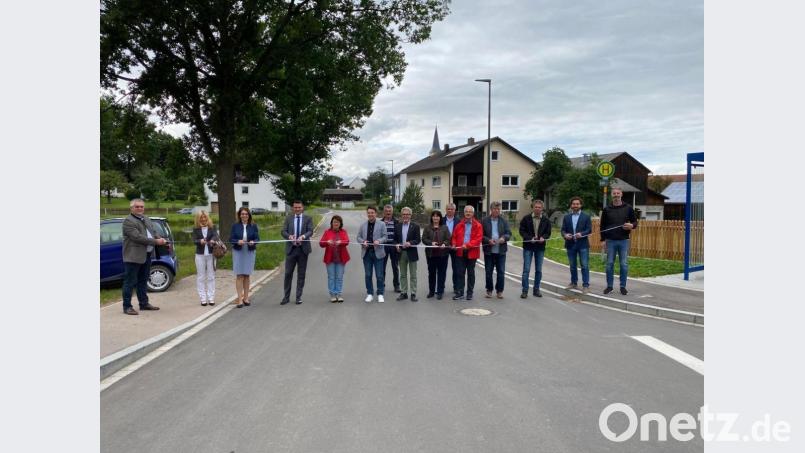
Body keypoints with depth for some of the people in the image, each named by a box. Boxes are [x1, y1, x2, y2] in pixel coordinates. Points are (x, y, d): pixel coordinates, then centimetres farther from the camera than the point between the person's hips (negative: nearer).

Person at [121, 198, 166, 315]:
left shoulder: (146, 219, 15)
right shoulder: (128, 221, -12)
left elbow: (154, 231, 14)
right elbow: (137, 237, -21)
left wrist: (160, 239, -8)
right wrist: (156, 242, -20)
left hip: (146, 256, 9)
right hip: (133, 256, -8)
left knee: (143, 281, 17)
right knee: (130, 282, -2)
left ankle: (144, 303, 27)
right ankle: (127, 306, 5)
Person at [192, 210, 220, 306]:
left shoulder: (212, 227, 3)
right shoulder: (196, 229, 4)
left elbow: (216, 236, -13)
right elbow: (194, 240, -6)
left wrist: (213, 240, -36)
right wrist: (200, 241, -28)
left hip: (211, 254, 0)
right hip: (200, 255, 0)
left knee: (211, 276, 5)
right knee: (201, 277, 4)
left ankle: (211, 298, 10)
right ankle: (203, 299, 9)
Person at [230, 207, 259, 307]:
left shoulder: (253, 226, 2)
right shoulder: (235, 226, 0)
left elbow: (257, 238, 1)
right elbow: (231, 239, -1)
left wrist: (253, 242, -20)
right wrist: (237, 242, -21)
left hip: (250, 252, 1)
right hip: (238, 252, -1)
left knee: (247, 275, 9)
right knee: (239, 276, -4)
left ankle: (246, 298, 19)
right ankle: (240, 299, -2)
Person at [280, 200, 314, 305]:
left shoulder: (308, 218, 4)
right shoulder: (288, 218, 9)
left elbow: (310, 231, -7)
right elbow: (283, 231, -1)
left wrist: (303, 236, -28)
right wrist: (289, 236, -23)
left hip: (303, 249, -1)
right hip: (291, 249, 1)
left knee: (301, 274, 5)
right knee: (288, 273, 1)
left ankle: (299, 297, 15)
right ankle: (286, 296, 12)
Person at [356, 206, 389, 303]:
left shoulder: (381, 224, 2)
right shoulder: (363, 225, 10)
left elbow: (385, 237, 0)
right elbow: (358, 237, 10)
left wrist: (379, 241, -18)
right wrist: (363, 242, -10)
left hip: (377, 252, -2)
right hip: (366, 252, 2)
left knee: (379, 275, 2)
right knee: (367, 275, 8)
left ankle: (380, 294, 13)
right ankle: (369, 294, 18)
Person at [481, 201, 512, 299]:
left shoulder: (504, 221, 5)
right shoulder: (484, 221, -1)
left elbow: (509, 233, 4)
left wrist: (504, 238, -17)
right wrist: (488, 240, -16)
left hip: (501, 250, 1)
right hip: (488, 250, -1)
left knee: (501, 272, 3)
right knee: (489, 272, 7)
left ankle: (499, 291, 15)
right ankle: (489, 290, 20)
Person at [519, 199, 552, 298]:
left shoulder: (546, 220, 5)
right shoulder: (526, 219, -1)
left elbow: (548, 233, 7)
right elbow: (522, 231, -2)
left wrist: (543, 237, -14)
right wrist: (530, 238, -16)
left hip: (540, 247, 2)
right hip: (528, 246, -2)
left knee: (539, 270, 9)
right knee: (526, 269, -4)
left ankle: (536, 289, 19)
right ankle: (525, 290, 1)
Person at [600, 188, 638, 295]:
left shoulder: (628, 208, 3)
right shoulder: (607, 209, 4)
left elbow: (635, 221, 9)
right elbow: (602, 226, 7)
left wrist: (632, 225, -15)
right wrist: (603, 240, 1)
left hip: (624, 241, 0)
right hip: (610, 241, 1)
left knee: (624, 264, 2)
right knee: (610, 264, 4)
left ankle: (623, 286, 11)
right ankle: (609, 286, 14)